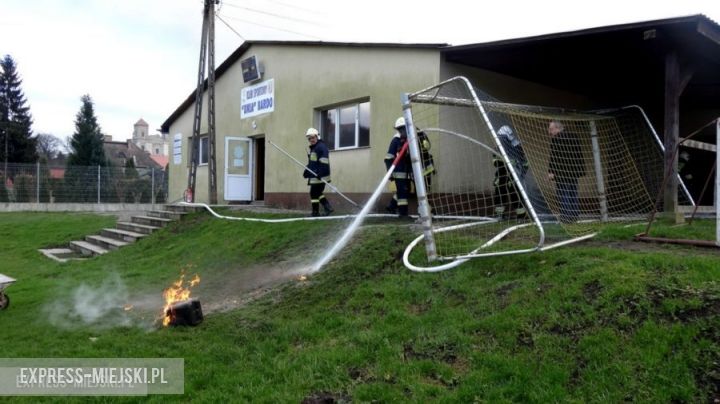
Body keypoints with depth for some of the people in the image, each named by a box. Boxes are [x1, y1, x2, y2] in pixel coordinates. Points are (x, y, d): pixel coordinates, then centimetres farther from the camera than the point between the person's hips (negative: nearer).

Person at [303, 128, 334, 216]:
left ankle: (315, 212, 3)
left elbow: (324, 162, -22)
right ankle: (328, 208, 16)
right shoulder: (311, 148, 19)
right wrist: (306, 171, 17)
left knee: (314, 193, -5)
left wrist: (319, 173, -29)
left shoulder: (321, 146, -13)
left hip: (319, 176, -10)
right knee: (318, 193, 14)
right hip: (314, 175, 10)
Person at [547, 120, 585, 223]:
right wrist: (580, 169, 23)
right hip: (574, 171, 8)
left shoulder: (556, 139, -12)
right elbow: (579, 155, 18)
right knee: (573, 194, 14)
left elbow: (554, 157, -17)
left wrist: (551, 171, -15)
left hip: (561, 172, -8)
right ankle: (575, 215, 17)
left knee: (563, 195, -5)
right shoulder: (574, 137, 15)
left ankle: (566, 217, -8)